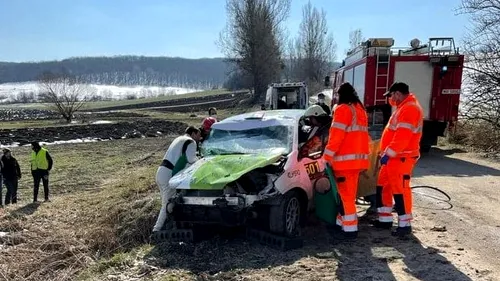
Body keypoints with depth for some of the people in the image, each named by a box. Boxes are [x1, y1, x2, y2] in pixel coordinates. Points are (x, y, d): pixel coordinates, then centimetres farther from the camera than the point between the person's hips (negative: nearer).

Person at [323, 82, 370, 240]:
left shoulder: (343, 109, -9)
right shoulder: (360, 110, 18)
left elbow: (337, 135, -17)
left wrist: (328, 155, -16)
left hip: (346, 158, -9)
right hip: (358, 157, 9)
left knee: (345, 195, -5)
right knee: (347, 194, 15)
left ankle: (350, 229, -2)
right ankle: (342, 224, 24)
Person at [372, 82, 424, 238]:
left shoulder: (410, 108, -15)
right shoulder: (403, 107, 20)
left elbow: (402, 137, -24)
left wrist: (388, 153, -23)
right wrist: (386, 153, 21)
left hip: (401, 157, -11)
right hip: (393, 156, 11)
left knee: (400, 189, -6)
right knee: (383, 186, 14)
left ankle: (404, 225, 3)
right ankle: (385, 219, 23)